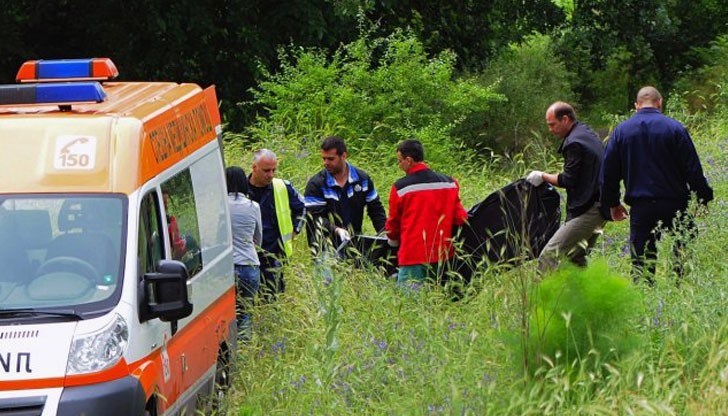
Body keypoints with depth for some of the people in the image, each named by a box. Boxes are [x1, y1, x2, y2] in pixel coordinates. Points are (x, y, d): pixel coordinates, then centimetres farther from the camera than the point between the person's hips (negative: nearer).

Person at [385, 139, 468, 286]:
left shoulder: (400, 187, -7)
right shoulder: (449, 183, 4)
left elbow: (393, 223, 5)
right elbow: (460, 217, 7)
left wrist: (393, 240, 26)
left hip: (413, 256, -5)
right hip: (441, 255, 5)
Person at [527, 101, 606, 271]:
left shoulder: (574, 143, -16)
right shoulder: (587, 133, 16)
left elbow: (568, 180, -15)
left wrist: (543, 177, -3)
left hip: (587, 209, -11)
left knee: (549, 254, -16)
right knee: (576, 254, 20)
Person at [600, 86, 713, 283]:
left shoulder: (621, 130, 5)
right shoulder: (675, 128, -3)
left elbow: (608, 172, 9)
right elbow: (693, 169, -3)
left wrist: (612, 203, 20)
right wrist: (704, 199, 6)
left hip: (640, 209, 2)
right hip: (674, 206, -2)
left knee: (641, 266, 3)